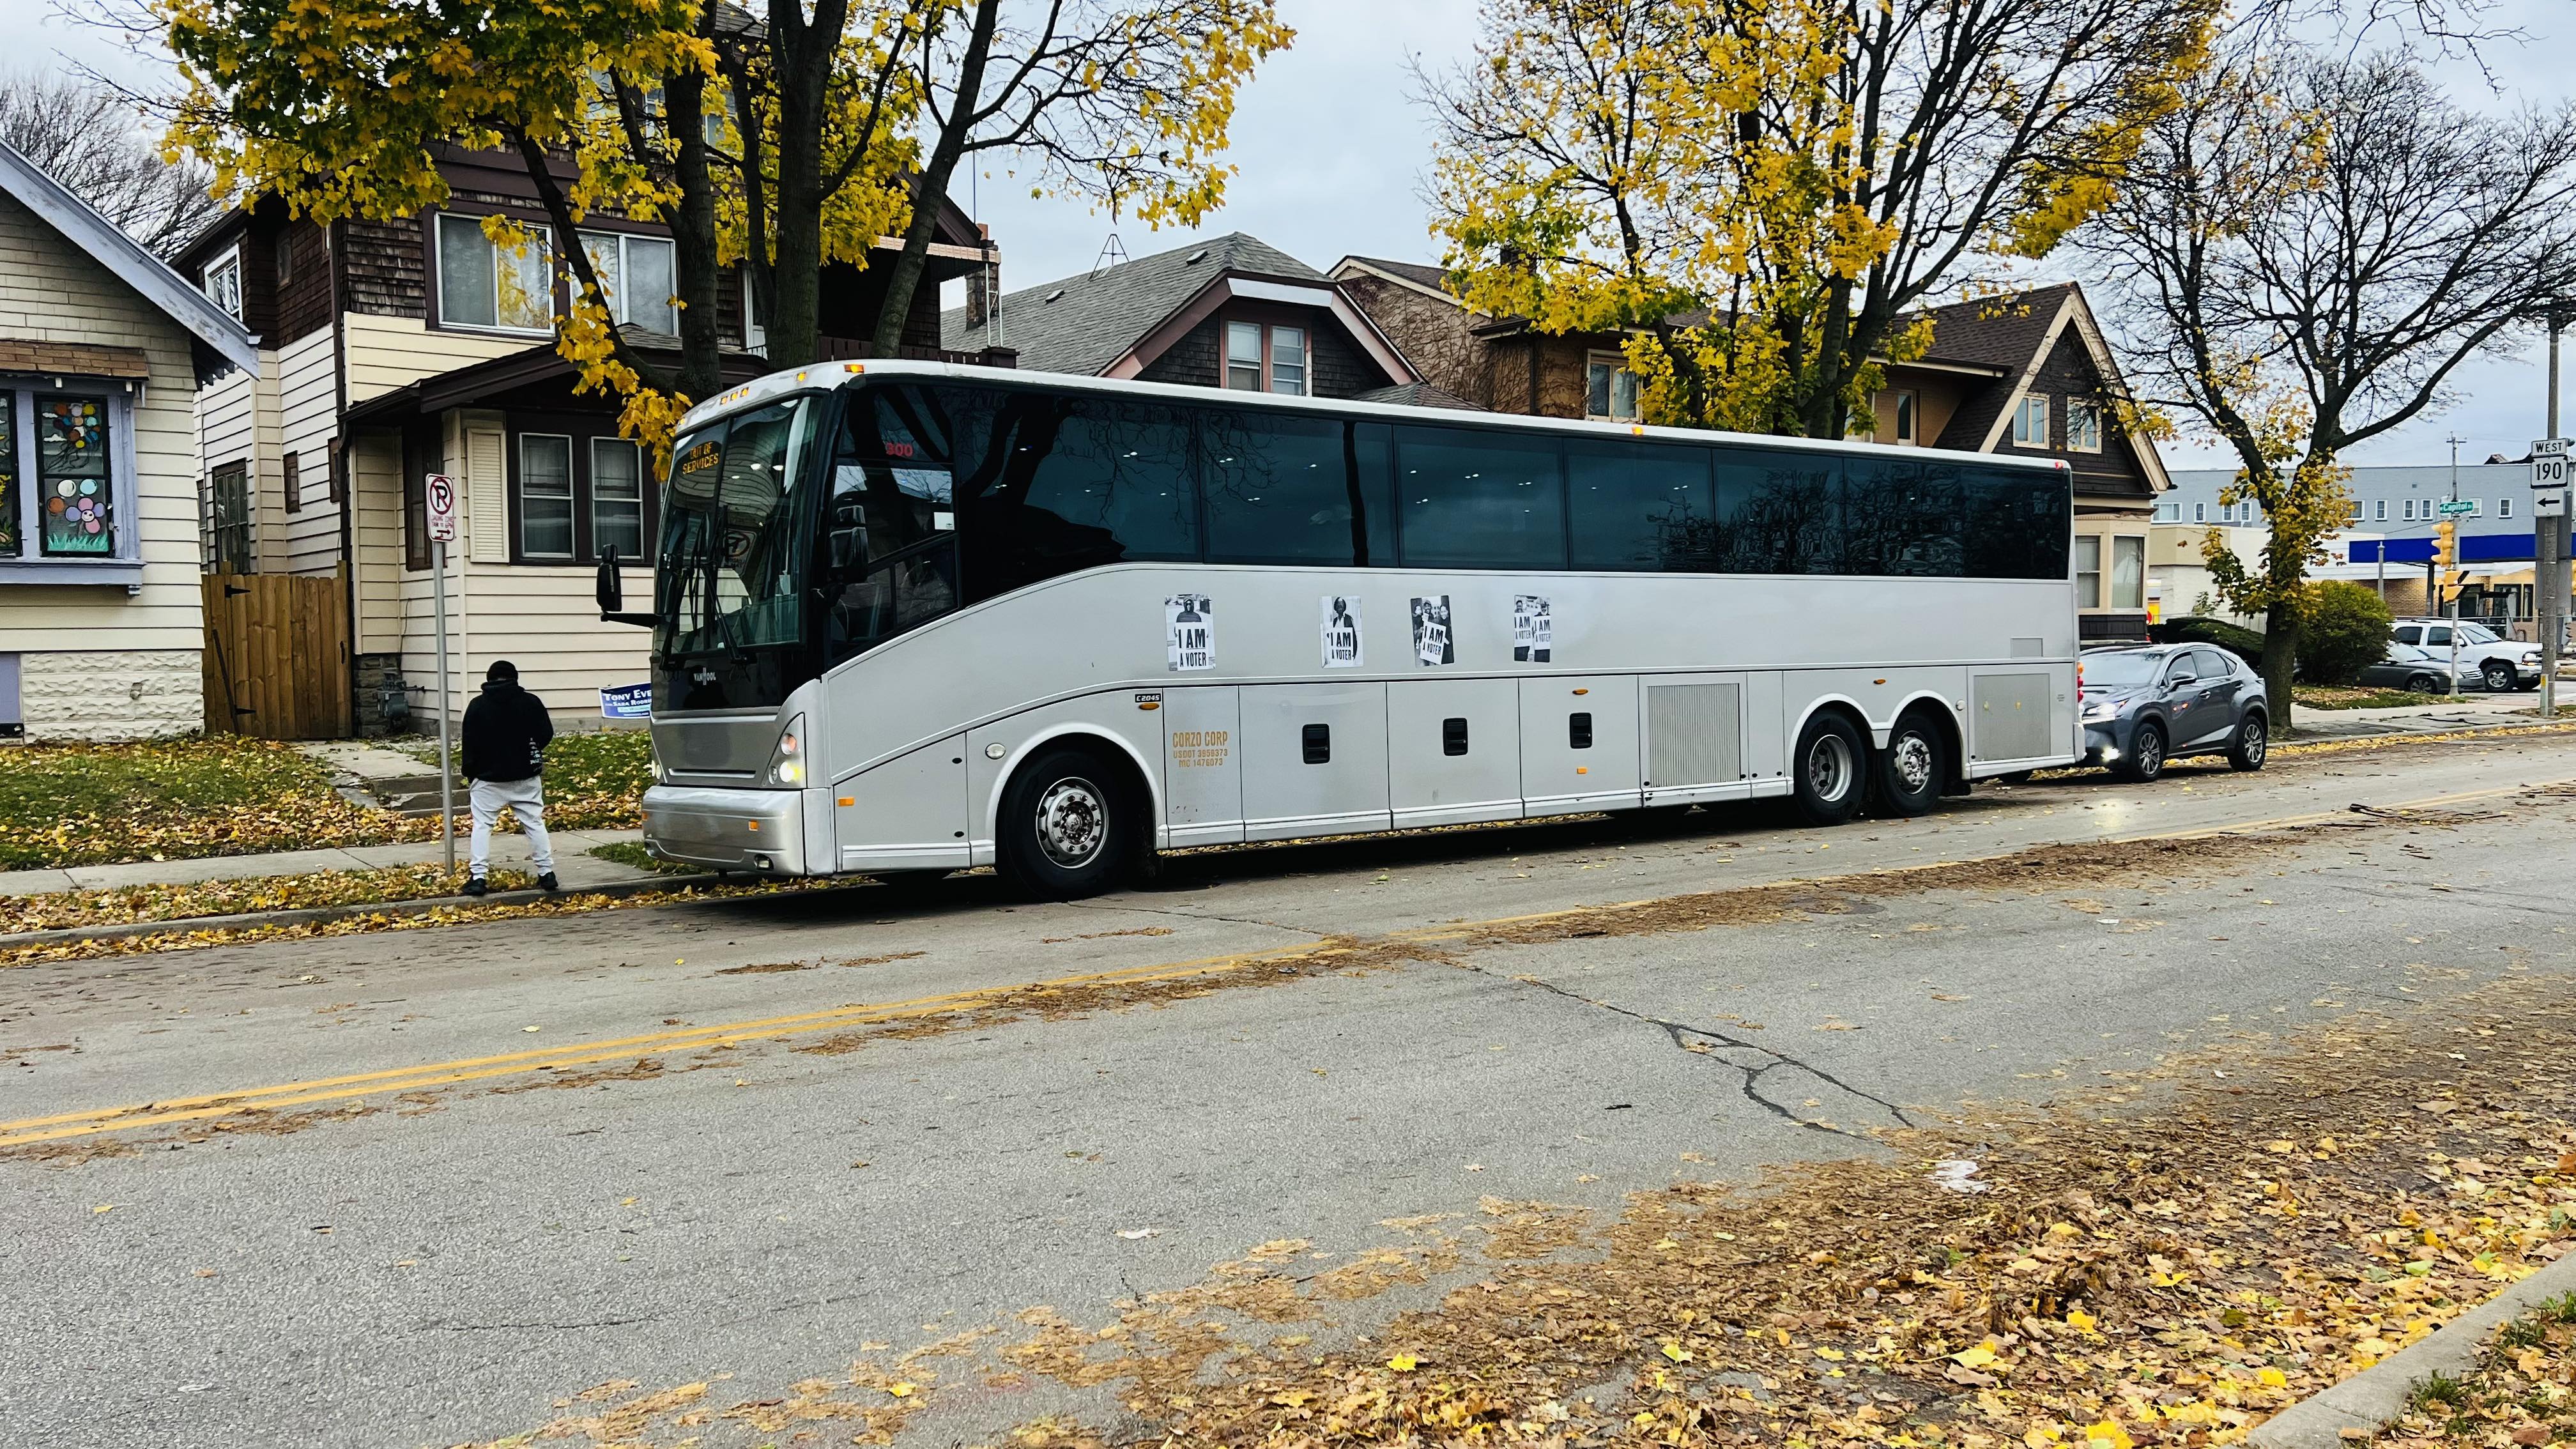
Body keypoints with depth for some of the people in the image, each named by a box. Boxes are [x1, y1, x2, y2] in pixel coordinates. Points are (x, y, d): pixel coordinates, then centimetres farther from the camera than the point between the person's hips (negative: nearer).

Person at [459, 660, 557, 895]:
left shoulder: (478, 705, -4)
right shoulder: (531, 702, -4)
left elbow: (470, 744, -3)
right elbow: (546, 734, -2)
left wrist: (470, 773, 10)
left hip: (489, 778, -1)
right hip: (526, 777, 1)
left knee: (482, 825, 6)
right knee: (535, 823, 8)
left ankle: (478, 877, -2)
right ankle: (546, 873, 7)